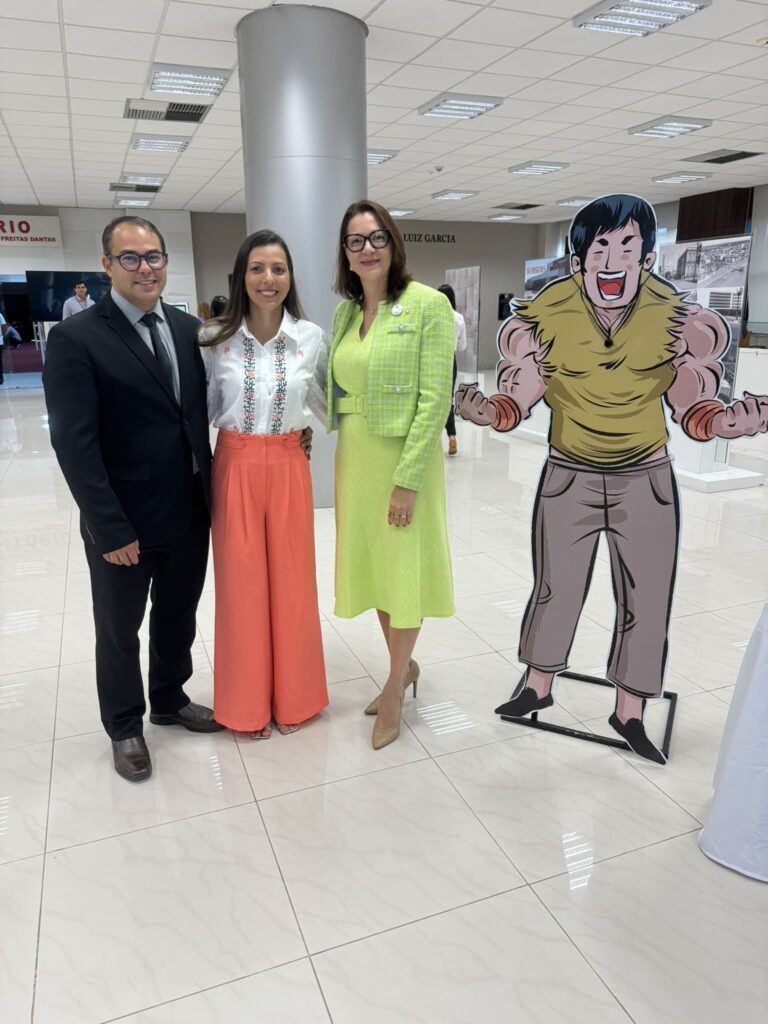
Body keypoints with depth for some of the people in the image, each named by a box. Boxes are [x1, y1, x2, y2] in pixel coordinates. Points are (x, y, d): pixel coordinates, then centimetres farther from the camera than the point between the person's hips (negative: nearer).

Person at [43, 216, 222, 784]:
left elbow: (203, 412, 6)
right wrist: (111, 529, -18)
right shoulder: (75, 338, -13)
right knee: (120, 630, 15)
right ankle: (125, 726, 37)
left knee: (179, 616, 21)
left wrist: (211, 492, 1)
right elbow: (74, 442, -16)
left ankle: (170, 699, 45)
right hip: (124, 523, -4)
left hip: (189, 513, 5)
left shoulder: (189, 329, 3)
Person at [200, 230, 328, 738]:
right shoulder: (214, 338, -4)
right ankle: (250, 701, 27)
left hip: (288, 470, 1)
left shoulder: (311, 337, -2)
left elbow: (325, 401, 13)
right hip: (234, 469, 0)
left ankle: (292, 696, 29)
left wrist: (307, 431, 9)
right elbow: (202, 409, 4)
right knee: (242, 583, 8)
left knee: (291, 580, 9)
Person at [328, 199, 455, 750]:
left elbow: (435, 398, -16)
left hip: (403, 456, -6)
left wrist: (407, 477, -20)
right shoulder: (344, 312, 9)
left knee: (403, 570, 5)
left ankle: (394, 692, 23)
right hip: (354, 456, 7)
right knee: (373, 565, 15)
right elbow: (339, 389, 13)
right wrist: (346, 456, 4)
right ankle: (405, 667, 36)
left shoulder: (428, 304, -10)